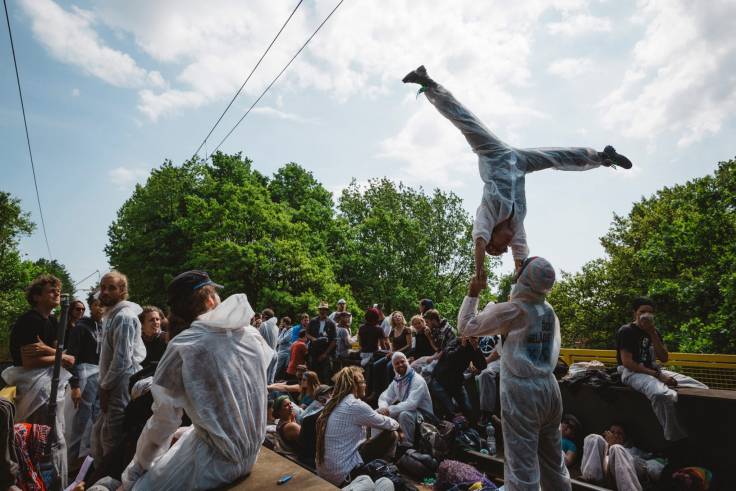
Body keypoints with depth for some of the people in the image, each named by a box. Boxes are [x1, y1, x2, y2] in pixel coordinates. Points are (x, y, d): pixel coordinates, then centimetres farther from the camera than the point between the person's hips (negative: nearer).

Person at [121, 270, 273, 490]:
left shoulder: (183, 347, -19)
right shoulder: (252, 333, -5)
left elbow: (164, 421, -13)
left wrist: (134, 472, 1)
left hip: (217, 461, -6)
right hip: (251, 451, 6)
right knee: (183, 435, 27)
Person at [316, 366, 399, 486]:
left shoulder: (332, 402, 7)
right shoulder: (355, 405, -17)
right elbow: (386, 424, -3)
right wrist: (396, 424, 18)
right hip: (343, 474, -8)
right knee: (390, 435, 2)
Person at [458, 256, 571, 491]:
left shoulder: (512, 309, -12)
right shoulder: (550, 312, 7)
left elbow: (466, 326, -6)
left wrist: (472, 294, 6)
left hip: (521, 391, -7)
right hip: (549, 388, 7)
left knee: (522, 467, -1)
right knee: (553, 462, 20)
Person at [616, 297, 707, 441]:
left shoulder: (654, 332, 14)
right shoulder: (626, 331, -9)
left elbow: (664, 358, 5)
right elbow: (627, 362, -17)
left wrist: (653, 335, -6)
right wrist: (657, 375, -20)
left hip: (654, 370, 8)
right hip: (633, 372, -8)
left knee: (702, 389, -3)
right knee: (664, 394, -39)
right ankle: (676, 439, -24)